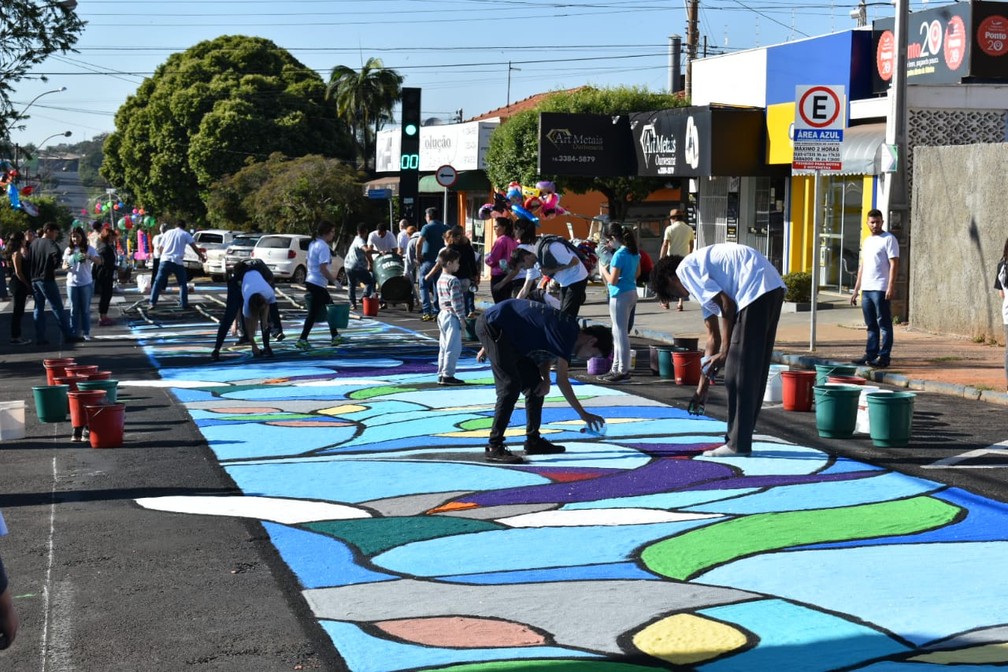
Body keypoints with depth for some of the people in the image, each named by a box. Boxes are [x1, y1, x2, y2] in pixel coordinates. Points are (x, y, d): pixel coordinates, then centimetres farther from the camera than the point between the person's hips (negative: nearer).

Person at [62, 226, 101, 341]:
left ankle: (86, 333, 9)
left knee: (85, 309, 3)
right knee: (74, 310, 6)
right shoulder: (68, 250, 7)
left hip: (86, 283, -2)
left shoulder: (89, 249, -2)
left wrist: (89, 257, -33)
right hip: (72, 283, 2)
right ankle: (74, 333, 10)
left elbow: (99, 261, -14)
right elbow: (63, 266, 9)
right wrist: (66, 267, -15)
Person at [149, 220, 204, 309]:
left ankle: (152, 302, -4)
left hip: (165, 260, 2)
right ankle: (184, 304, 7)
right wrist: (202, 257, 10)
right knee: (183, 284, 12)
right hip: (177, 262, -2)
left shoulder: (168, 232, 15)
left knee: (158, 282, 4)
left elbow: (161, 247, 20)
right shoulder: (185, 234, 8)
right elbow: (194, 247, 1)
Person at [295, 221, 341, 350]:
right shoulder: (323, 247, -17)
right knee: (313, 313, -5)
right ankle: (302, 340, -3)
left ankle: (335, 337, 23)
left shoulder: (313, 243, 12)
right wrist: (334, 280, -14)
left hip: (312, 281, 10)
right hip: (318, 284, -10)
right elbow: (323, 268, -23)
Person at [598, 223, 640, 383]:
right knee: (618, 333, 17)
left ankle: (623, 371, -1)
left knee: (620, 333, -4)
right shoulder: (635, 253, 9)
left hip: (620, 295, -9)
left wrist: (603, 270, -1)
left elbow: (613, 280, -18)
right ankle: (616, 369, 23)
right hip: (631, 292, 9)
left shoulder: (619, 255, -18)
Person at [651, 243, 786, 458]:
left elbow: (727, 305, -10)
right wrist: (702, 387, 30)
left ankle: (738, 444, 2)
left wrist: (724, 352, -5)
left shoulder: (685, 269, 2)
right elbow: (714, 335, 29)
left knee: (738, 373, -2)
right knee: (754, 371, 16)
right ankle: (739, 439, 24)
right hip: (773, 289, 10)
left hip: (756, 289, -10)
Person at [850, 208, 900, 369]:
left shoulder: (889, 239, -4)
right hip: (866, 289, 8)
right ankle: (870, 355, 13)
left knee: (884, 324, -5)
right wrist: (856, 289, 19)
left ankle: (883, 357, -5)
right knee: (871, 325, 10)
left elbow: (894, 264, -11)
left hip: (881, 289, -8)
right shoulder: (866, 241, 20)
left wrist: (891, 287, -20)